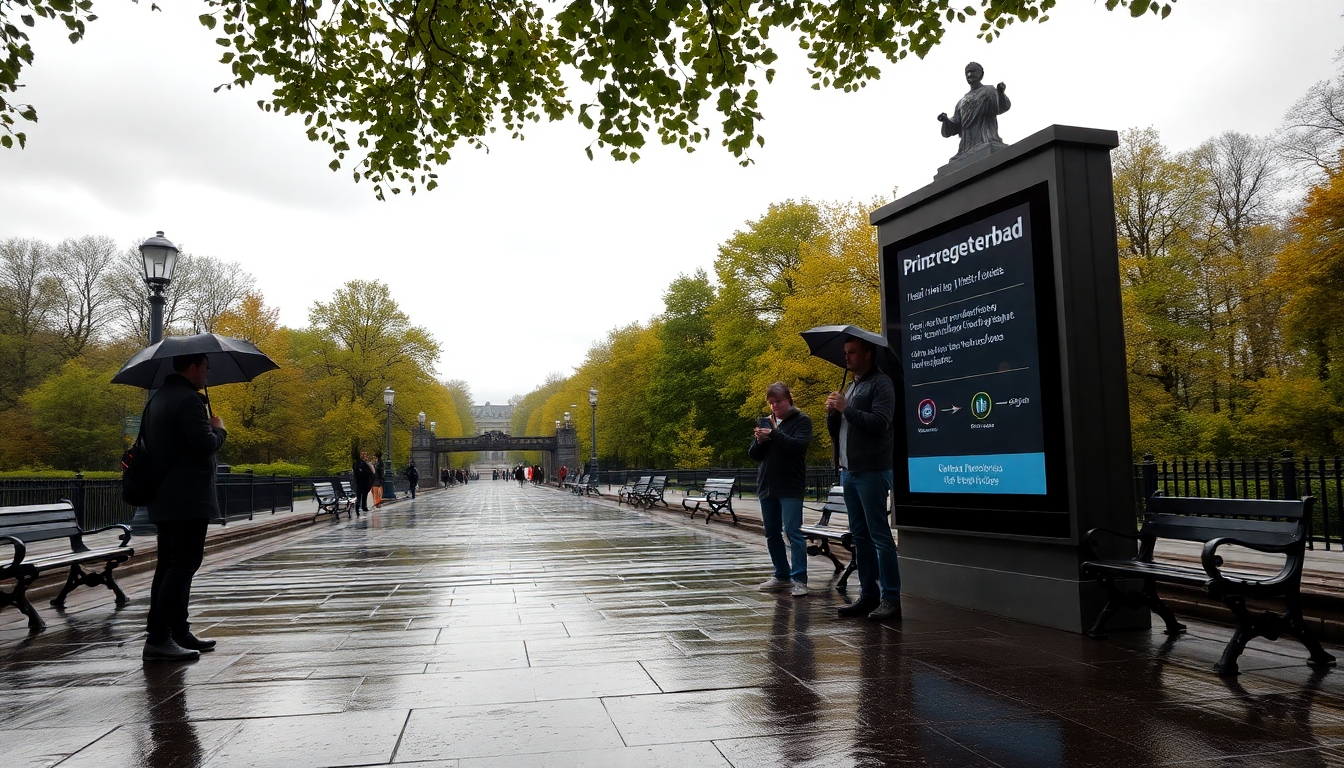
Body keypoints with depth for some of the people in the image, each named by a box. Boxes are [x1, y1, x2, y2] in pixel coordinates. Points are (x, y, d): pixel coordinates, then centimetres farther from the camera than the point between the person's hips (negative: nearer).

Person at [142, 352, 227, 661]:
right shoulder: (189, 399, -16)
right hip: (188, 499, -11)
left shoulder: (158, 398, 17)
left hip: (164, 498, 11)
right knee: (183, 565, -9)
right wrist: (219, 429, -2)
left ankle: (179, 632, 21)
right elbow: (206, 445, -23)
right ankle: (158, 638, -10)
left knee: (169, 564, 13)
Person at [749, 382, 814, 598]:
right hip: (766, 486, 6)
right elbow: (754, 455, 11)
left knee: (793, 532, -10)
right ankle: (782, 576, 20)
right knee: (772, 533, 10)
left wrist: (775, 434, -23)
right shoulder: (765, 422, 14)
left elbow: (799, 446, -17)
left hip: (790, 488, -6)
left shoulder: (801, 420, -1)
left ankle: (799, 579, -7)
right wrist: (759, 441, -10)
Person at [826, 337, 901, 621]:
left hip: (871, 472, -9)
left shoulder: (880, 384, -6)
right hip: (849, 471, 9)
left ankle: (891, 598, -4)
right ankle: (868, 594, 16)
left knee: (879, 535, -8)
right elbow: (835, 430, 21)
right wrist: (832, 412, 1)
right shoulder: (851, 387, 20)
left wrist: (846, 409, -15)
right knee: (860, 535, 10)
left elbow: (880, 423, -19)